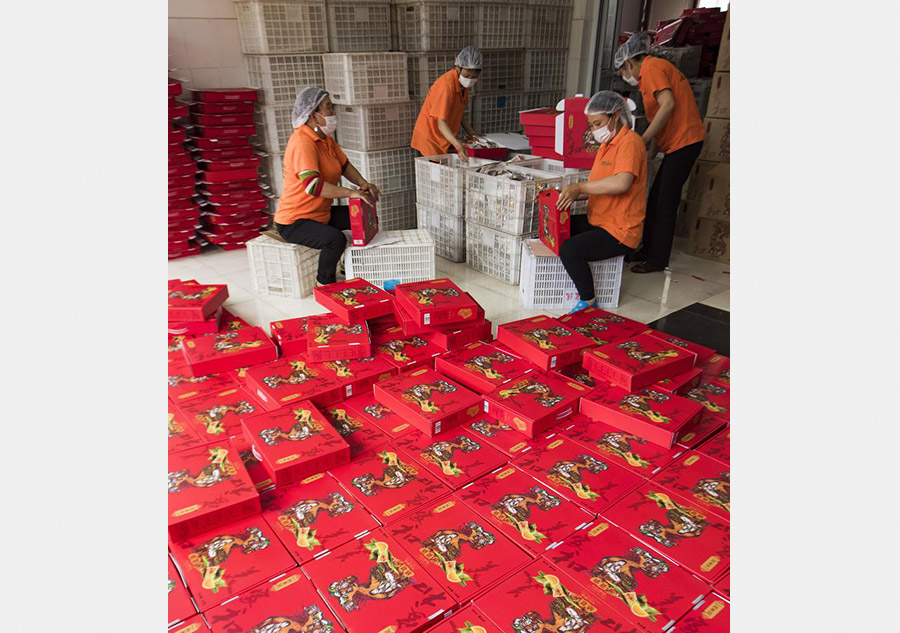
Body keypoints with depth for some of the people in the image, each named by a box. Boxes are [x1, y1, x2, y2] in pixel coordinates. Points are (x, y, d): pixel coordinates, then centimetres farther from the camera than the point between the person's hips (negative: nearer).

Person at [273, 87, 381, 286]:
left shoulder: (325, 138, 7)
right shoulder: (302, 142, -24)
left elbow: (344, 165, 16)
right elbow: (313, 185, -36)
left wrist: (364, 184, -4)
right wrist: (351, 193, -33)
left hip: (321, 214, 10)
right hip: (294, 222, -10)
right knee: (336, 239, -34)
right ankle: (325, 283, -8)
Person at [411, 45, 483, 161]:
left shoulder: (463, 82, 0)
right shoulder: (447, 84, -26)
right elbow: (441, 123, -32)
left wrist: (470, 132, 8)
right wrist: (458, 146, -44)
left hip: (446, 140, 8)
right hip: (429, 140, -8)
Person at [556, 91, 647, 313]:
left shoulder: (630, 142, -15)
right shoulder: (607, 144, 17)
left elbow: (621, 183, -33)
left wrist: (579, 187, -25)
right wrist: (572, 195, 0)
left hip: (620, 231, -10)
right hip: (598, 221, 11)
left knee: (569, 250, -26)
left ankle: (588, 301, -8)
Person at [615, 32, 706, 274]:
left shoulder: (651, 67, -8)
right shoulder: (656, 68, 23)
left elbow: (668, 104, -22)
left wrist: (643, 140, -19)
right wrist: (650, 153, 19)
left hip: (683, 141, -10)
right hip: (677, 142, 10)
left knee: (665, 204, -5)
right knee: (655, 200, 13)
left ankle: (658, 260, 2)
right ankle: (648, 251, 22)